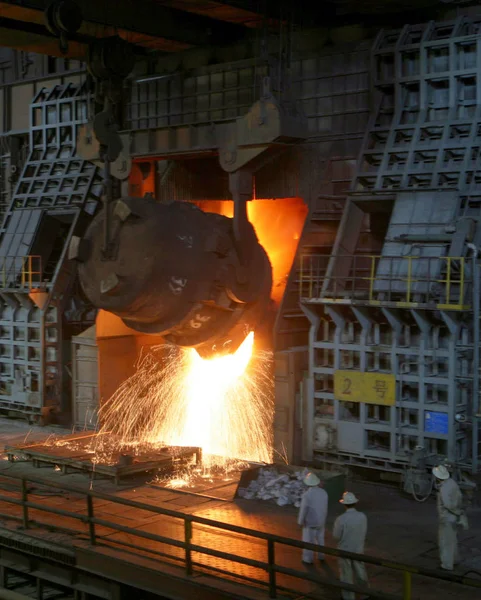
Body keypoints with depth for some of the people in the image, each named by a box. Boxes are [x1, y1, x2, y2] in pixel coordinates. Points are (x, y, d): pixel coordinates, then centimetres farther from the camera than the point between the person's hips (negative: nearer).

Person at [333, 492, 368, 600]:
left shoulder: (341, 519, -27)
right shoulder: (363, 516, -14)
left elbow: (336, 535, -15)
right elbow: (364, 532, 0)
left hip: (345, 550, -4)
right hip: (359, 549, 4)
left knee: (346, 573, 14)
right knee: (360, 572, 22)